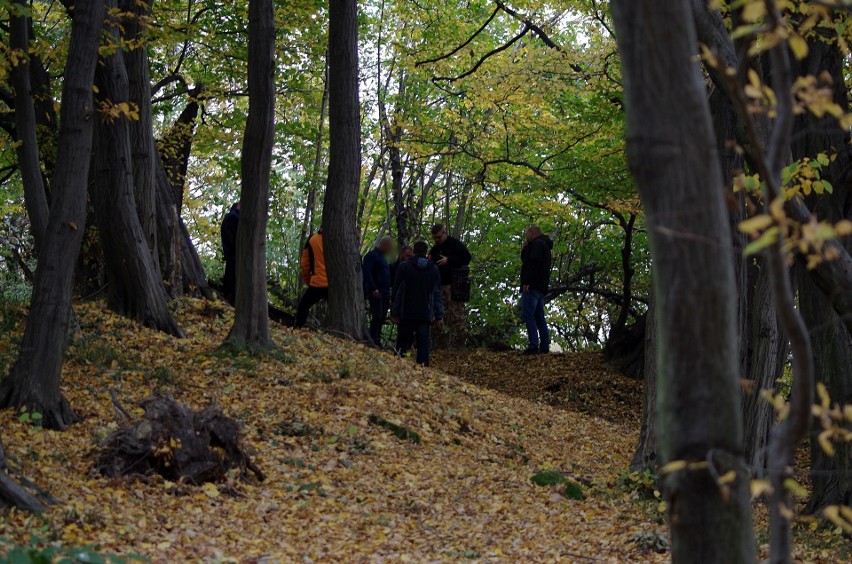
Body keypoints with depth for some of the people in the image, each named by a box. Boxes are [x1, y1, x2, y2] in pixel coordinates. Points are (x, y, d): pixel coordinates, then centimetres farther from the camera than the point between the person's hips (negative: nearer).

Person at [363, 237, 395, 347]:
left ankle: (377, 341, 9)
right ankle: (374, 341, -12)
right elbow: (367, 273, -16)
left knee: (382, 317, 6)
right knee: (377, 316, -13)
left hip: (384, 293, 9)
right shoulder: (371, 256, -7)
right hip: (376, 292, -9)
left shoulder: (382, 257, 22)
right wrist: (374, 289, -22)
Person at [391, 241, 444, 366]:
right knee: (423, 343, 1)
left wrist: (394, 313, 2)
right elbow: (438, 294, 6)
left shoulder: (404, 267, -1)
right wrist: (439, 316, 8)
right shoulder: (433, 269, 5)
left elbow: (396, 291, -1)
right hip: (425, 314, 1)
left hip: (406, 313, -1)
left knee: (403, 342, 5)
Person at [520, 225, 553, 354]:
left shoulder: (537, 243, -6)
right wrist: (525, 249, 16)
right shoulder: (544, 245, 26)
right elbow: (525, 260, 32)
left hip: (532, 286, -10)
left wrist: (527, 282, -25)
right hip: (542, 287, 10)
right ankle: (544, 347, 4)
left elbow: (533, 263, -20)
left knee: (527, 315, -14)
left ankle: (534, 346, -23)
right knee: (539, 317, 8)